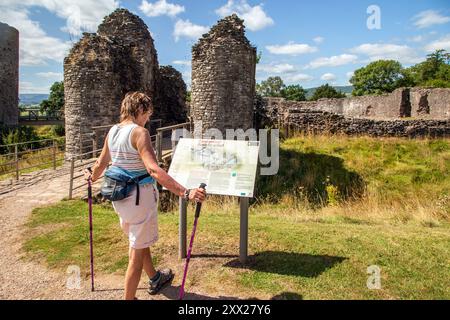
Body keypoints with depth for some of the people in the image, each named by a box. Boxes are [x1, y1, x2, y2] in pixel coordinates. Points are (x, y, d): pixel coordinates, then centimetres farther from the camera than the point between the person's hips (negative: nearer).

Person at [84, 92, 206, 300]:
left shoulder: (112, 131, 3)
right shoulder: (139, 132, -20)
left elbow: (101, 163, 13)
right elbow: (153, 170, -32)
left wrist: (92, 176, 36)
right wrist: (186, 193, -37)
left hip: (119, 196, 9)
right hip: (140, 196, -9)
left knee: (138, 241, 27)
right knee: (138, 250, 9)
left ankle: (155, 279, 50)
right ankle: (129, 297, 24)